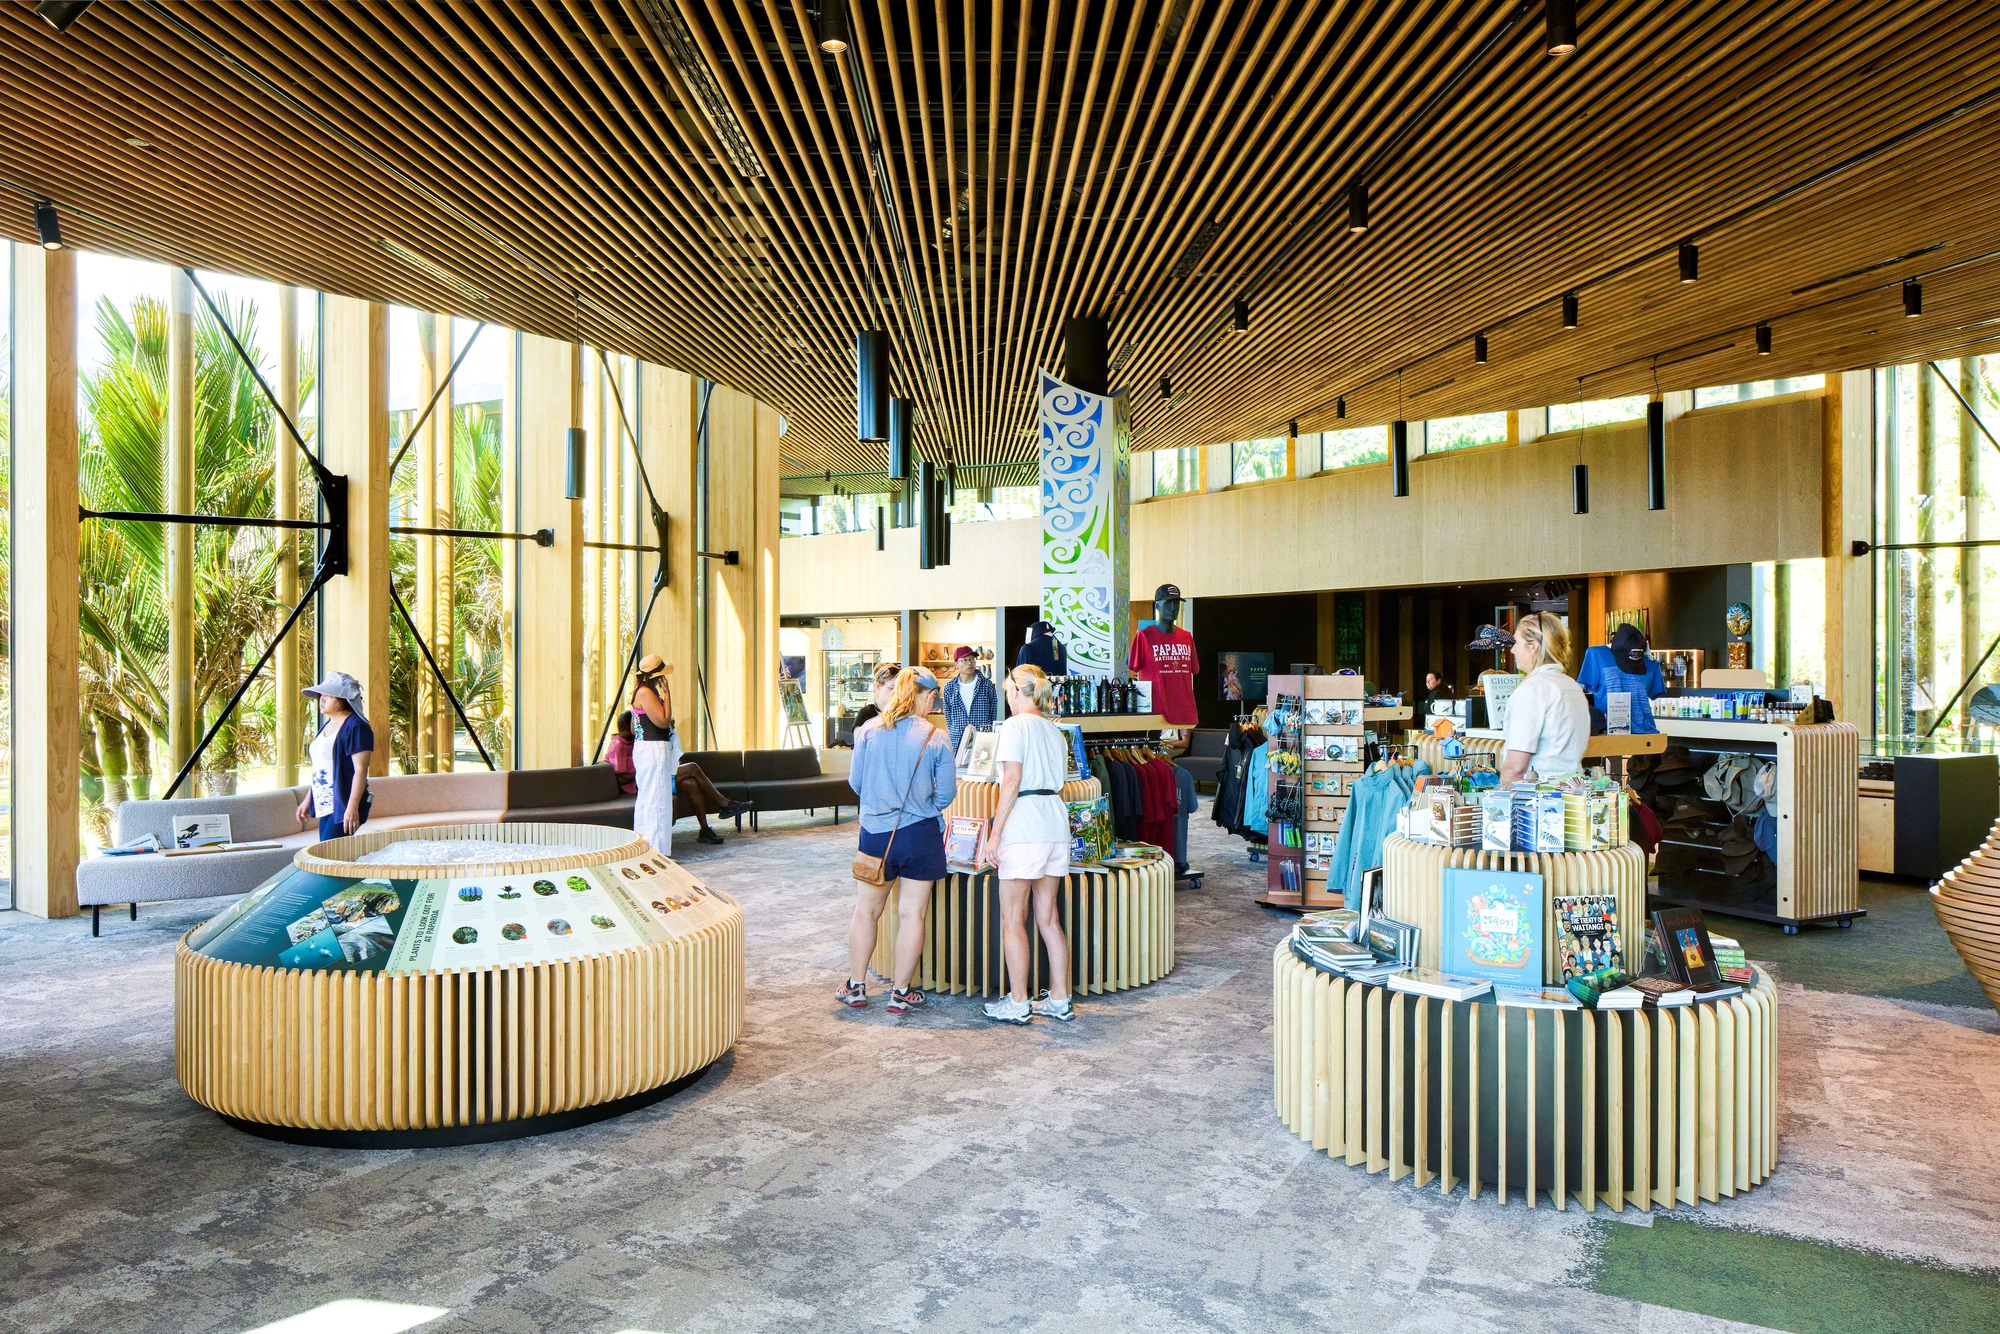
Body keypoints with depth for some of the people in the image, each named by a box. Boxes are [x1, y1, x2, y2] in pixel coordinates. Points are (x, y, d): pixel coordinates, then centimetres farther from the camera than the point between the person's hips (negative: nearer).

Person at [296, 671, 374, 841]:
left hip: (344, 807, -9)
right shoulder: (327, 726, 16)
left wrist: (352, 807, -24)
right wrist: (308, 800, 24)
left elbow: (360, 770, -19)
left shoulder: (356, 727, -13)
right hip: (325, 806, 9)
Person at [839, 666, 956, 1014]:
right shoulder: (935, 738, -9)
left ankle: (855, 986, 26)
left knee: (866, 911, 16)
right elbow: (946, 793, -5)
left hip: (875, 832, 2)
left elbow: (855, 781, 3)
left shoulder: (869, 731, -4)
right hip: (919, 834, -2)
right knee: (913, 914, 9)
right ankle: (900, 992, 16)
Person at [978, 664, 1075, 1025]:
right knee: (1048, 917, 13)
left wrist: (994, 833, -14)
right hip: (1056, 824, 8)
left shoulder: (1015, 725, -6)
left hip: (1024, 827, -8)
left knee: (1012, 920, 2)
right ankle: (1059, 1001, 17)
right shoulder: (1055, 731, 16)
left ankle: (1018, 1004, 7)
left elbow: (1012, 781, -14)